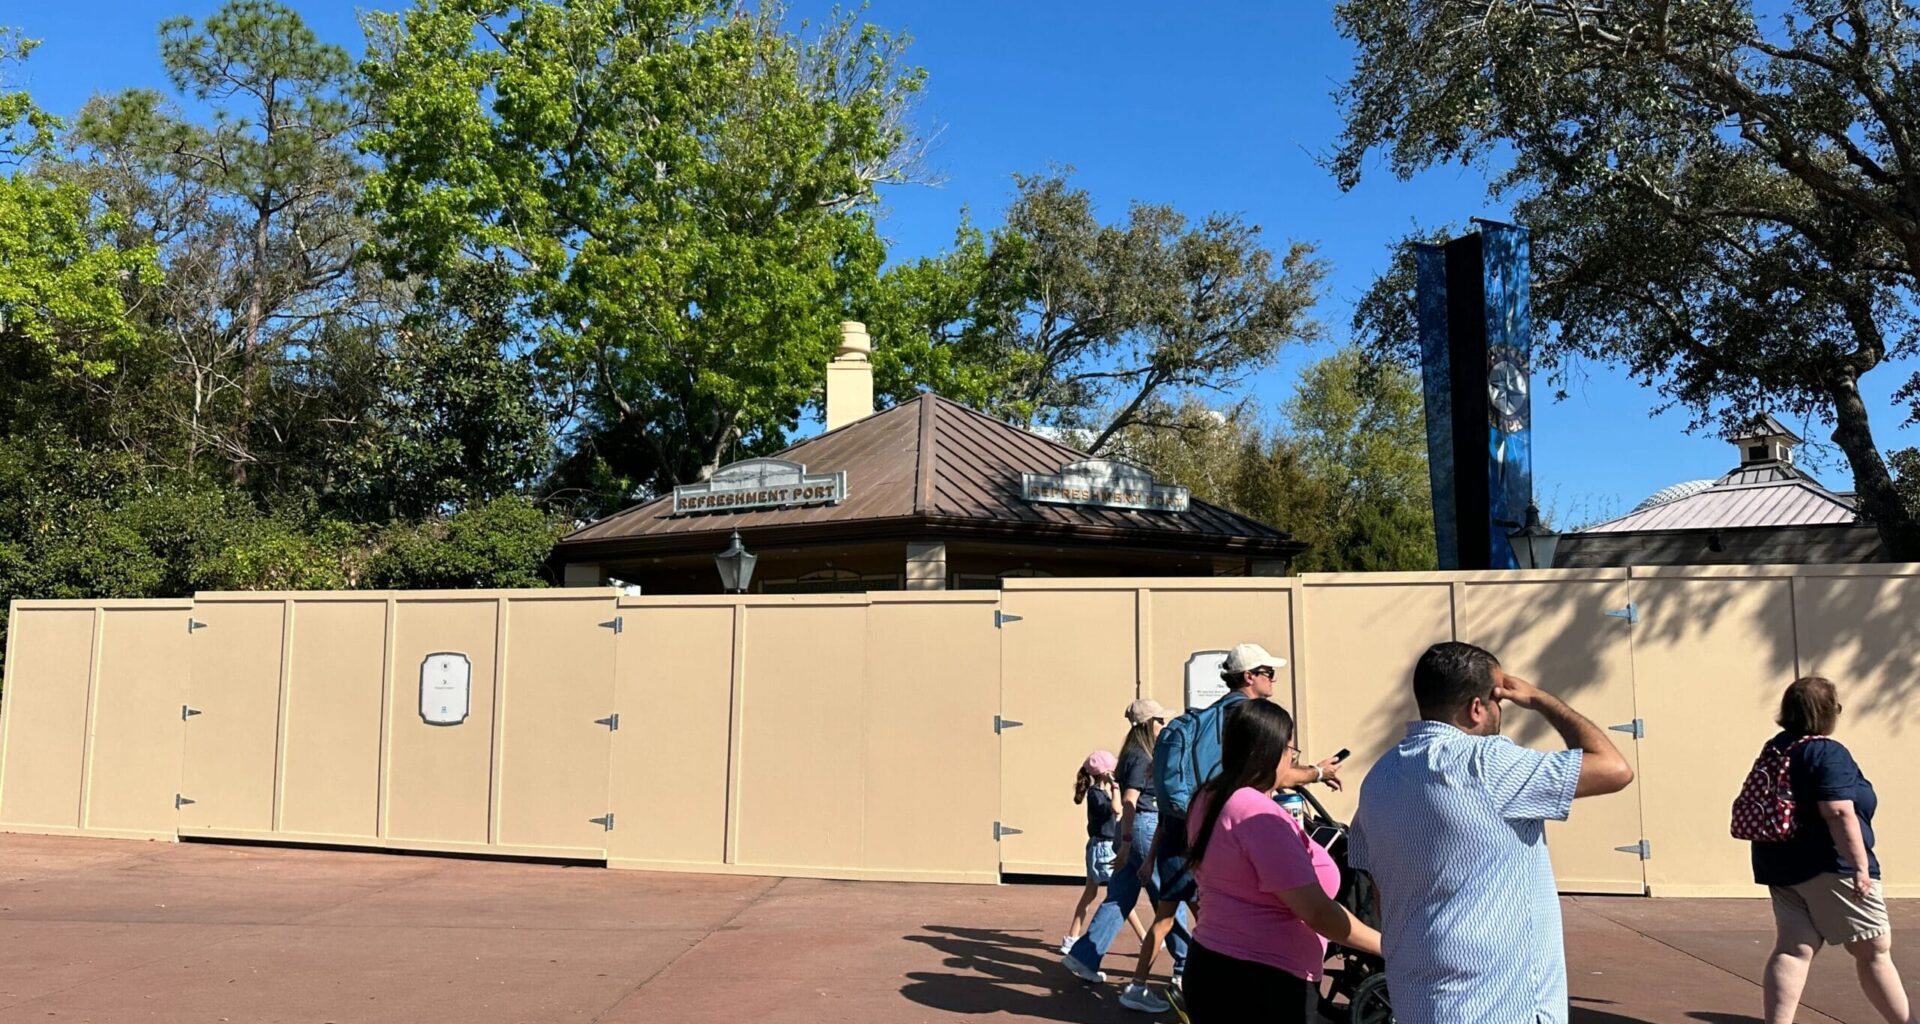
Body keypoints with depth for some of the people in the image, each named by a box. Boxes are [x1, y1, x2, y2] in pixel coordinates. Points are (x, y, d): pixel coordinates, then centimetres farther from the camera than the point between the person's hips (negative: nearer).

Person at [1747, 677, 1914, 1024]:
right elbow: (1839, 812, -23)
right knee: (1874, 949, 8)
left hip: (1780, 865, 7)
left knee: (1793, 948, 2)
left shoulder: (1774, 749, 11)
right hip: (1828, 866, -7)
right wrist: (1860, 865, -21)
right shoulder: (1828, 753, -13)